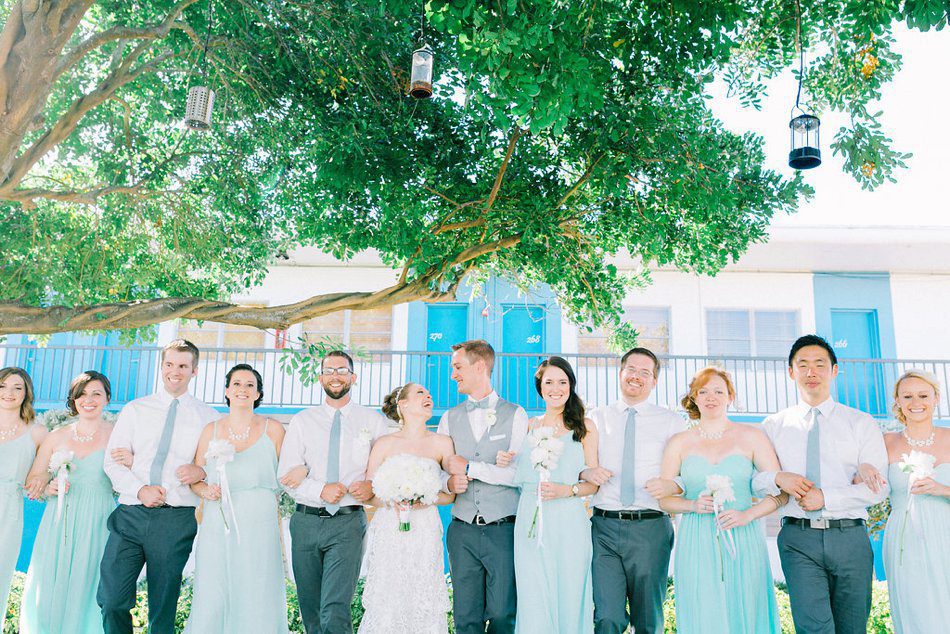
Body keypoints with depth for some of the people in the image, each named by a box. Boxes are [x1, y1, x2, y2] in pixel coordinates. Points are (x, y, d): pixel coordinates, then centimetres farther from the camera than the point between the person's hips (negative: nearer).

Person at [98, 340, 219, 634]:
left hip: (177, 519, -1)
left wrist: (202, 472, -14)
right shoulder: (135, 409, 11)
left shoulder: (209, 418, 7)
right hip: (131, 512, 1)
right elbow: (112, 460, 5)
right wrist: (140, 489, -11)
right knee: (112, 601, -4)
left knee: (164, 607, 7)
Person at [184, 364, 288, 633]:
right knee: (212, 601, 1)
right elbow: (195, 477, 14)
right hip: (217, 526, 2)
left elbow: (282, 478, 9)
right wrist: (205, 490, -3)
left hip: (259, 527, -1)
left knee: (257, 601, -1)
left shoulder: (273, 429, 4)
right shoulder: (211, 430, 9)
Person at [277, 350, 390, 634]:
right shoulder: (302, 421, 8)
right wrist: (320, 490, -14)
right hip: (306, 521, 2)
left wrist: (373, 485, -10)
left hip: (348, 523, -2)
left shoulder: (373, 420, 6)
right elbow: (286, 475, 1)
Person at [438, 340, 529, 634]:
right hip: (462, 531, 3)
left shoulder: (515, 415, 1)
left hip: (504, 531, -3)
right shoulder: (450, 418, 12)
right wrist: (449, 482, -10)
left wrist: (469, 467, -10)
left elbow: (519, 473, -10)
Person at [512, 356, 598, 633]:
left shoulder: (585, 426, 5)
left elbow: (593, 483, 2)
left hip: (568, 524, -2)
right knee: (533, 602, 2)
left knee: (569, 598, 2)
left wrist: (567, 490, -13)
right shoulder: (528, 426, 12)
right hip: (530, 524, 2)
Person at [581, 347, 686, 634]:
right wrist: (587, 473, -11)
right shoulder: (597, 418, 12)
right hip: (604, 527, 0)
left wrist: (672, 486, -19)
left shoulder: (672, 422, 8)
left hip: (651, 528, 0)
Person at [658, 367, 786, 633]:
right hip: (696, 545, 0)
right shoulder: (679, 443, 7)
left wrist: (747, 514, -12)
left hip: (742, 540, 0)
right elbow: (662, 498, 7)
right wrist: (693, 505, -11)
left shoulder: (752, 437, 4)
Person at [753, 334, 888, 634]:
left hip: (850, 536, 1)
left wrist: (826, 497, -13)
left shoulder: (861, 424, 7)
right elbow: (752, 479, 5)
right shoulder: (774, 426, 9)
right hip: (798, 538, -1)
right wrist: (777, 478, -15)